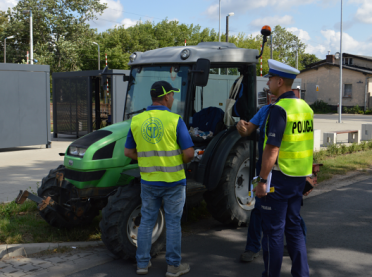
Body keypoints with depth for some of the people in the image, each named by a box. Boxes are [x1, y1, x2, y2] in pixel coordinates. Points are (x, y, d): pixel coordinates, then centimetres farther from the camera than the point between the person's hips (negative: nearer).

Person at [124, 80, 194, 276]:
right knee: (173, 223, 8)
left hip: (148, 181, 4)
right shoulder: (175, 120, -13)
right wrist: (181, 162, 7)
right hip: (173, 180, -3)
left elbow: (128, 152, 6)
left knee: (147, 221, 15)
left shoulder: (137, 120, 0)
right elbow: (188, 153, -14)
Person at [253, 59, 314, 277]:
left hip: (280, 177, -8)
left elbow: (272, 149, -21)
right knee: (293, 226, 16)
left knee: (274, 229, 3)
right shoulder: (305, 107, 9)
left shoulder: (280, 109, -17)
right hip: (300, 177, 8)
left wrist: (262, 180, -16)